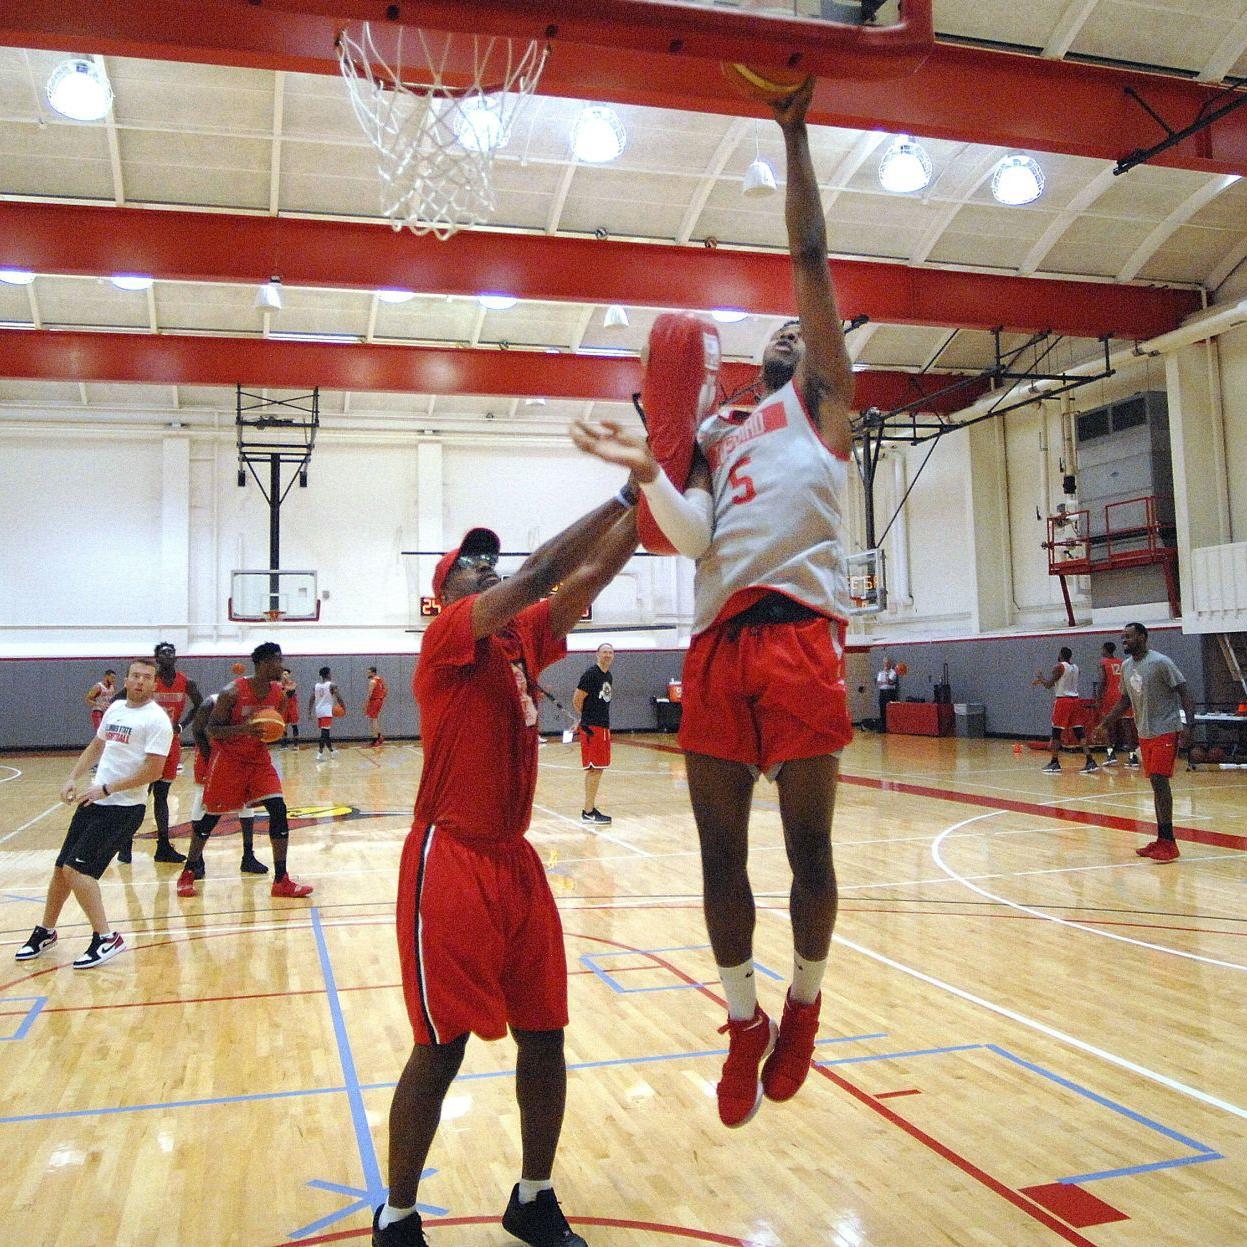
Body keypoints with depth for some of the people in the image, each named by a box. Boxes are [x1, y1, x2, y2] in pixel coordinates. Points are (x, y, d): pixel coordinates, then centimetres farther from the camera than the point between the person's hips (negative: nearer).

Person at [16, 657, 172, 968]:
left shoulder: (156, 719, -14)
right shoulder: (115, 708, 11)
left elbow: (153, 769, -20)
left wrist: (105, 789, -18)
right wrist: (74, 779, 10)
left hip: (123, 808, -8)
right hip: (93, 802, 8)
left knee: (76, 868, -15)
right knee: (62, 868, 13)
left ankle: (106, 938, -5)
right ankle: (45, 931, 33)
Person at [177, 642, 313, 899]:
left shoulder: (278, 693, -3)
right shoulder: (232, 692, -20)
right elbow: (212, 729, -17)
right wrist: (245, 729, -32)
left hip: (258, 758, 4)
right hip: (228, 759, -4)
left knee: (278, 810, -9)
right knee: (211, 815, 6)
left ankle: (281, 880, -3)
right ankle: (189, 873, 28)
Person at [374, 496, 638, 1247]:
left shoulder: (525, 638, 12)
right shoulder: (449, 636, -8)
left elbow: (591, 574, 4)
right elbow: (541, 572, -19)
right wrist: (625, 495, -17)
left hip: (516, 859, 7)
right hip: (451, 862, -7)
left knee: (544, 1036, 11)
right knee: (441, 1049, 1)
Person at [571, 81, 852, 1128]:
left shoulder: (823, 400, 15)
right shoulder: (716, 433, 26)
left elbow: (811, 259, 8)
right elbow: (694, 537, 8)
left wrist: (795, 135, 10)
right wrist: (647, 470, -6)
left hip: (800, 633, -4)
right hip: (717, 644, 4)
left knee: (808, 843, 3)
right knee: (721, 850, 7)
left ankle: (804, 1004, 25)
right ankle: (745, 1020, 24)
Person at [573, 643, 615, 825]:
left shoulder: (608, 675, 15)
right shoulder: (591, 674, -12)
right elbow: (577, 700, -14)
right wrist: (582, 719, -1)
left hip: (604, 727, 9)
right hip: (591, 728, -9)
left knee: (598, 769, 11)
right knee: (593, 769, -8)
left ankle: (590, 808, 19)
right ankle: (588, 812, -5)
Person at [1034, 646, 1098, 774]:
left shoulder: (1059, 667, -10)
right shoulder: (1075, 667, 13)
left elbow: (1048, 684, -11)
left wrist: (1040, 676, 7)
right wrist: (1042, 680, 30)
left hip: (1062, 700, -7)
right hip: (1074, 699, 7)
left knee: (1056, 732, 2)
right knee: (1079, 732, 3)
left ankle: (1054, 763, 5)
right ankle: (1090, 761, -6)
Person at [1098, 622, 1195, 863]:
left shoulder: (1160, 663, -13)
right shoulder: (1126, 666, 10)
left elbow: (1184, 693, -14)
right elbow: (1125, 700, 19)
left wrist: (1188, 726, -23)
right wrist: (1104, 725, 12)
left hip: (1165, 732, -8)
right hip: (1145, 733, 8)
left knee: (1159, 780, -13)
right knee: (1155, 783, 10)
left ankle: (1168, 842, -9)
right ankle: (1162, 839, 15)